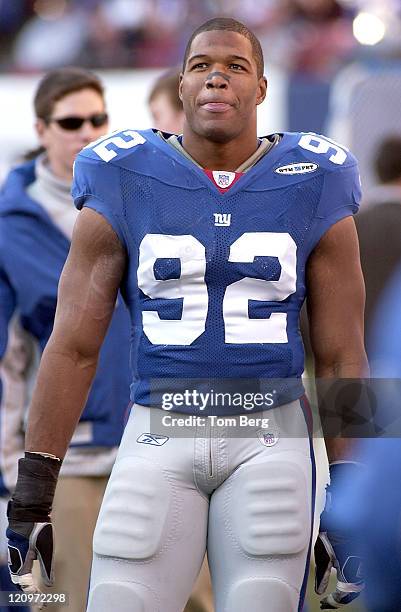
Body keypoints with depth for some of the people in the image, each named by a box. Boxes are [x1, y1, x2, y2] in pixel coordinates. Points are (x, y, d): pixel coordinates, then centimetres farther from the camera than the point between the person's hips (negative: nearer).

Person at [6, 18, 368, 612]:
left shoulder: (312, 190, 3)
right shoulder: (125, 186, 1)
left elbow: (343, 358, 5)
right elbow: (72, 349, 2)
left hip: (267, 440, 0)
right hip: (161, 437, 0)